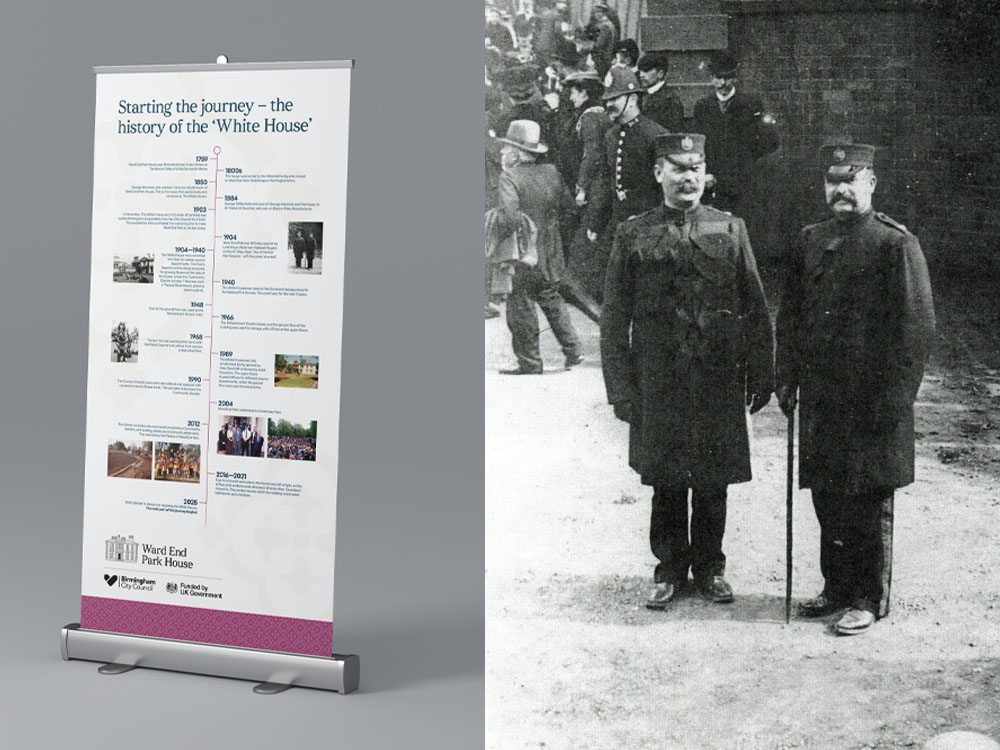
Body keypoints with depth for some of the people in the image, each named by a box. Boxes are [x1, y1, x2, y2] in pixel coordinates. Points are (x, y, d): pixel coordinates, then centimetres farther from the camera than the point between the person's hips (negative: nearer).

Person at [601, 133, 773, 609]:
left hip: (719, 379, 1)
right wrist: (620, 388, -4)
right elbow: (614, 319, 1)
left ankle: (709, 566, 24)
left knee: (714, 481, 8)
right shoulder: (632, 235, 1)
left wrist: (761, 375, 2)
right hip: (658, 383, -1)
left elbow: (756, 310, 6)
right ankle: (669, 569, 22)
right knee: (666, 482, 7)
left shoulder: (730, 230, 4)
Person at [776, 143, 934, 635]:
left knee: (869, 502, 3)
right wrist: (786, 380, 9)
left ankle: (870, 598, 15)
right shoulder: (809, 243, 10)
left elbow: (918, 327, -10)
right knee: (826, 500, 13)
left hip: (871, 403, -6)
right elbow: (789, 316, 16)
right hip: (819, 400, 6)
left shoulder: (896, 244, -7)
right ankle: (837, 586, 27)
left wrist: (894, 399, -14)